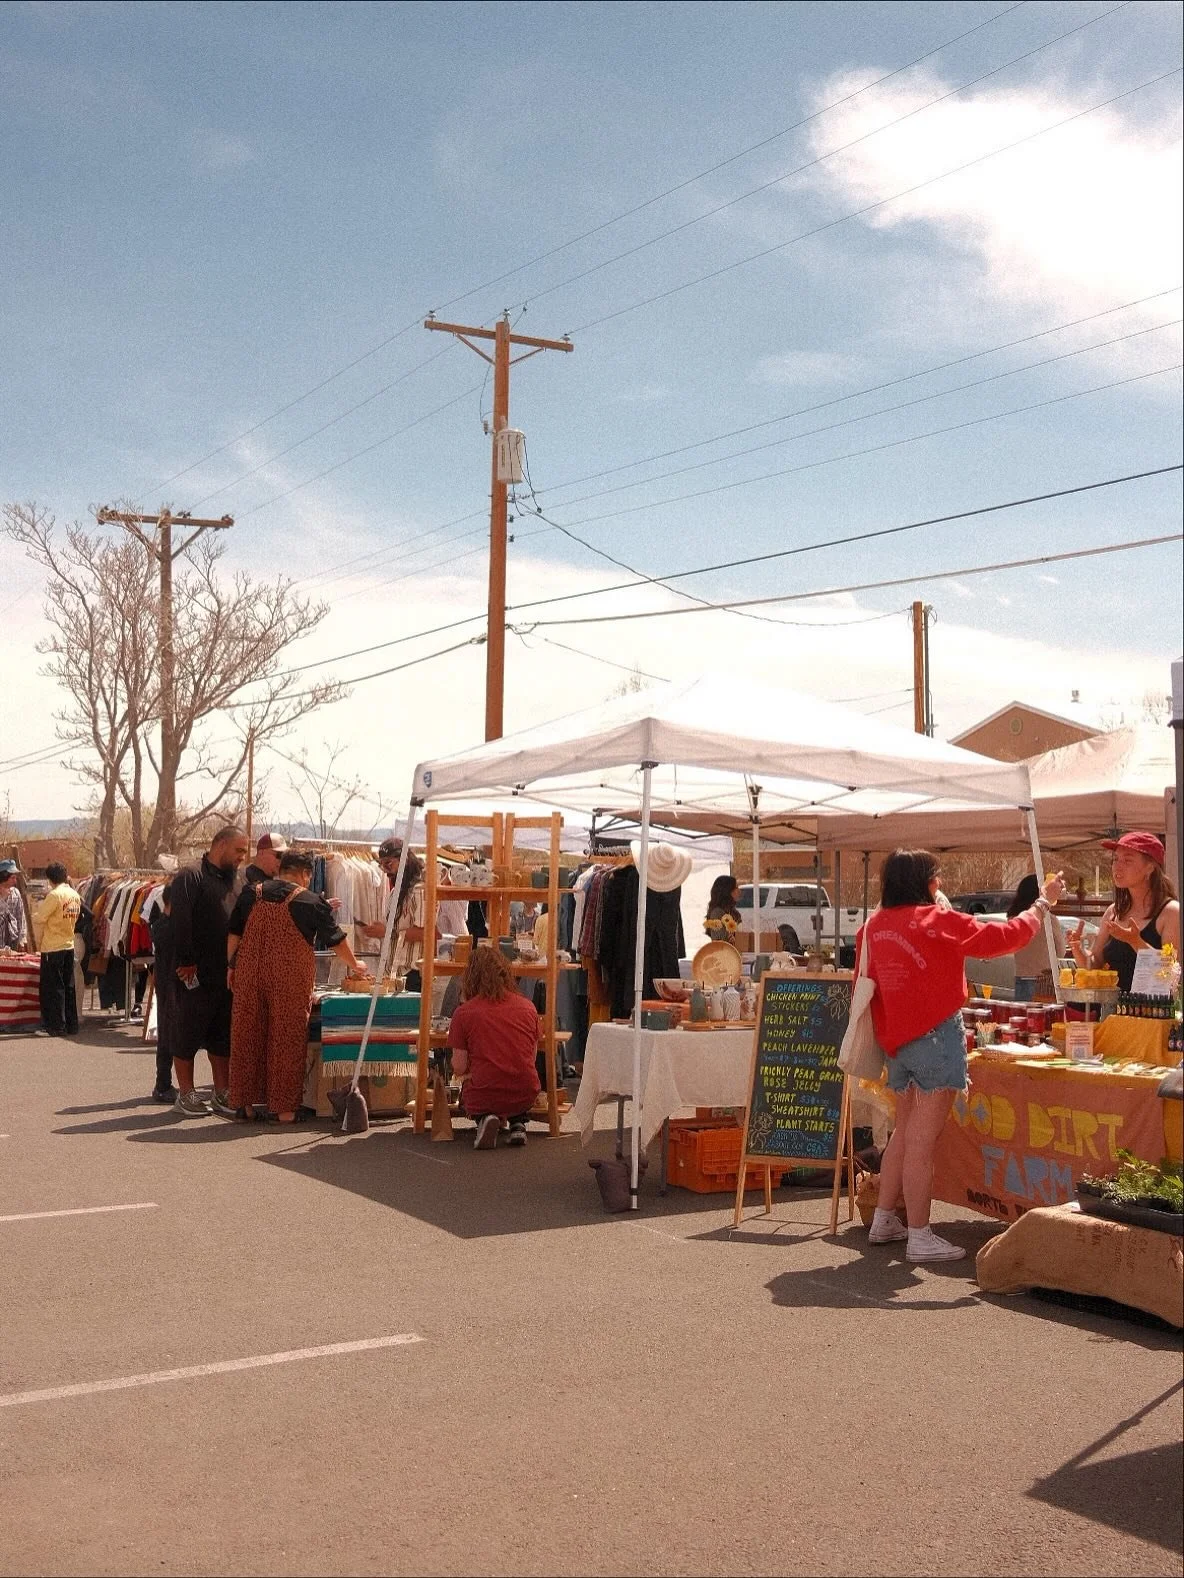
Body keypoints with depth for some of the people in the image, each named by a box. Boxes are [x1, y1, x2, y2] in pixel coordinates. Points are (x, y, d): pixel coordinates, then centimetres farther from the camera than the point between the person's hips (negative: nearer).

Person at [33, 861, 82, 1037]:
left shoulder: (54, 895, -16)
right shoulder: (75, 896, 5)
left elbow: (38, 920, -15)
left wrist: (39, 942, -1)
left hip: (53, 948, -7)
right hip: (69, 945, 7)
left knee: (54, 988, 0)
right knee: (68, 987, 11)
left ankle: (57, 1026, 2)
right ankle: (71, 1025, 15)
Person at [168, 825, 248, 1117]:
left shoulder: (231, 881, 16)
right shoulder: (191, 877, -10)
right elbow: (180, 922, -18)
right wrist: (186, 962, -20)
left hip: (226, 974, 8)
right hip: (196, 974, -8)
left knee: (223, 1036, 11)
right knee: (188, 1034, 2)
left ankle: (222, 1092, 19)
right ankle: (186, 1094, 10)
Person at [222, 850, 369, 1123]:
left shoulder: (251, 895, 8)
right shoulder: (312, 902, -1)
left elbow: (233, 934, 10)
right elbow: (336, 939, 9)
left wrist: (231, 966, 18)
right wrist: (354, 966, 22)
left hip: (249, 977, 3)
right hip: (290, 982, -3)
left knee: (247, 1037, 9)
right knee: (286, 1040, 3)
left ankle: (243, 1103, 14)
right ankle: (284, 1108, 7)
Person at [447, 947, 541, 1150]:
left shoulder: (464, 1013, -5)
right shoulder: (528, 1007, 4)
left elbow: (459, 1068, -2)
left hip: (484, 1097, -3)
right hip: (525, 1096, 3)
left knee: (466, 1090, 33)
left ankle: (485, 1118, 1)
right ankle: (517, 1123, 11)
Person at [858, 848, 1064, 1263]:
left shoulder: (874, 925, 5)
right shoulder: (937, 921, -13)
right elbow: (1004, 936, -7)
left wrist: (881, 1037, 21)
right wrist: (1043, 903, 7)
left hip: (896, 1041, 7)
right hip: (935, 1038, -7)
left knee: (904, 1131, 20)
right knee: (922, 1140, -5)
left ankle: (884, 1220, 28)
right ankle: (920, 1237, 0)